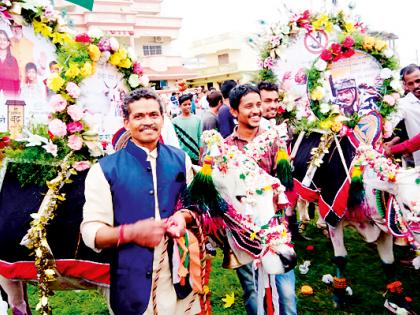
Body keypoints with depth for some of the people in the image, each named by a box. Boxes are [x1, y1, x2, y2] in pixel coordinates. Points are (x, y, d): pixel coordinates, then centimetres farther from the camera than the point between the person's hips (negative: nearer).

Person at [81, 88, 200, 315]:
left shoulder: (181, 160, 2)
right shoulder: (105, 170, -8)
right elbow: (90, 232, -9)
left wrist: (184, 216, -9)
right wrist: (130, 232, -26)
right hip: (132, 282, -2)